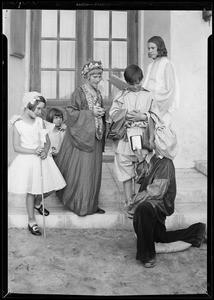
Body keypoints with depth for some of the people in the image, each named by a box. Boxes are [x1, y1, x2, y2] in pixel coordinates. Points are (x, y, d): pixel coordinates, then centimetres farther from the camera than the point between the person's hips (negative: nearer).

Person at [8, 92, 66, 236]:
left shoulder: (40, 121, 2)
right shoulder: (18, 124, -9)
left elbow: (47, 141, 7)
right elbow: (16, 147, -10)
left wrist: (45, 151, -13)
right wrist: (33, 151, -21)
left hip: (41, 159, 4)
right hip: (27, 160, -4)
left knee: (49, 188, 7)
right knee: (31, 191, 3)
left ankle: (37, 203, 40)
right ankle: (32, 221, 20)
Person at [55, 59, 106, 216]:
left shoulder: (98, 94, 14)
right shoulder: (79, 92, -6)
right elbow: (71, 112, -12)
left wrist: (101, 113, 2)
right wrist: (90, 113, -16)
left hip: (95, 138, 7)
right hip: (82, 137, -6)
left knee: (94, 171, 9)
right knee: (81, 171, -5)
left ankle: (92, 203, 19)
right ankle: (79, 204, 8)